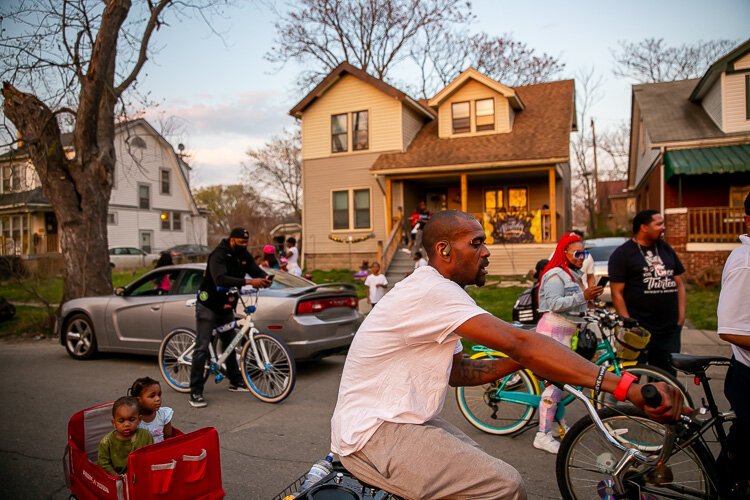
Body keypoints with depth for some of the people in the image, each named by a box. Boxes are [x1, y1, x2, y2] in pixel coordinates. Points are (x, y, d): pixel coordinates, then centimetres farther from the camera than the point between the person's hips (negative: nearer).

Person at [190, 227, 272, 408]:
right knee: (202, 348, -8)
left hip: (227, 308, 8)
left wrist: (265, 278, -27)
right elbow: (220, 279, -39)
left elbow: (257, 270, -2)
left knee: (230, 345, 17)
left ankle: (235, 381, 31)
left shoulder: (243, 255, 1)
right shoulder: (219, 255, -23)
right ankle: (195, 393, -4)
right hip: (208, 307, -8)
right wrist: (248, 281, -47)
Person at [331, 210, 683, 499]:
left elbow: (455, 371, 12)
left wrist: (517, 363, -2)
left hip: (395, 419, 10)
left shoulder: (437, 291, 11)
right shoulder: (431, 290, -22)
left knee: (486, 470, 18)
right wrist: (624, 386, -30)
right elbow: (519, 342, -30)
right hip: (373, 434, -10)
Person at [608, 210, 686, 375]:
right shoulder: (622, 254, -5)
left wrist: (681, 315, 6)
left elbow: (679, 283, 16)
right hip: (639, 329, -5)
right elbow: (617, 293, -9)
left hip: (670, 329, 6)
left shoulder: (666, 249, 13)